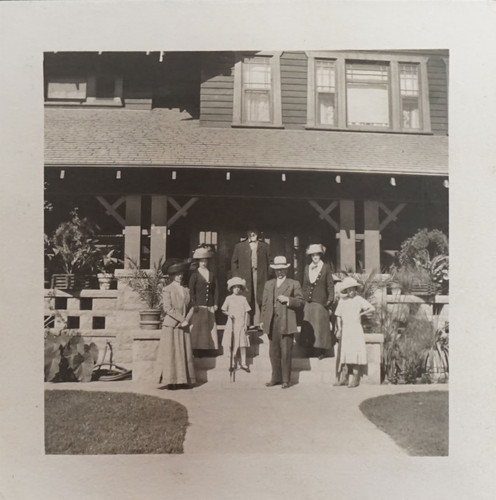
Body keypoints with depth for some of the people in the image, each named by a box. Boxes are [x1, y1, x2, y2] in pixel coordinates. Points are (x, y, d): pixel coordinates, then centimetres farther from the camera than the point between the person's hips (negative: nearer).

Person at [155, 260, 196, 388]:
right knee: (170, 353, -3)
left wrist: (186, 320, 2)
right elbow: (168, 308, -11)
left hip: (183, 326, 5)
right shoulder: (167, 290, -3)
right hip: (170, 326, -5)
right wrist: (182, 319, -14)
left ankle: (183, 380, 9)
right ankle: (170, 381, 1)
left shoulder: (186, 290, 14)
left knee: (184, 353, 4)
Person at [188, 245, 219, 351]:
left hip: (209, 308, 4)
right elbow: (191, 290, -3)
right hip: (198, 307, -4)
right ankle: (196, 348, 0)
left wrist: (215, 304, 3)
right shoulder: (194, 275, 1)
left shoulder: (212, 275, 13)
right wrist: (194, 305, -11)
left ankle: (210, 347, 6)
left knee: (210, 328, 2)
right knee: (196, 329, -4)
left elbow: (216, 290, 12)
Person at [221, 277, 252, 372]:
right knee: (232, 344, 5)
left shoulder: (243, 298, 4)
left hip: (241, 324, 0)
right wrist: (229, 314, -12)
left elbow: (246, 312, 5)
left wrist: (245, 324, -1)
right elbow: (223, 310, 8)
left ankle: (243, 363, 3)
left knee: (243, 343, -3)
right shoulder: (229, 298, 4)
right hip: (232, 324, 0)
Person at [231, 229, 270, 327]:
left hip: (260, 278, 1)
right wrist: (236, 278, 2)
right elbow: (234, 263, 11)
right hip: (245, 280, 0)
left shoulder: (264, 246, 12)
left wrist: (268, 280, 1)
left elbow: (269, 263, 10)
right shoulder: (239, 246, 11)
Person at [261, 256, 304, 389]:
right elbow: (264, 303, 18)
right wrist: (263, 320, 10)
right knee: (273, 353, 7)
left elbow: (301, 302, 3)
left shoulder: (294, 284, 7)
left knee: (286, 353, -3)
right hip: (272, 323, 4)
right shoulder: (268, 284, 19)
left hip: (286, 323, -4)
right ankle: (276, 378, 17)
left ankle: (285, 380, 6)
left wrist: (288, 299, -12)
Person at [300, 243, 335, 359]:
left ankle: (320, 351, 2)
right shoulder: (307, 268, 13)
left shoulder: (326, 268, 2)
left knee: (320, 326, -4)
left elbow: (330, 285, 1)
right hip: (308, 304, 4)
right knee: (308, 327, 1)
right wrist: (303, 299, 9)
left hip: (320, 303, -4)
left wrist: (330, 300, -8)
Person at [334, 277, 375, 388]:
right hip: (345, 329, 4)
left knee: (356, 352, -9)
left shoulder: (359, 299, 0)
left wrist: (360, 314, -3)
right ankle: (350, 375, 11)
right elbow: (338, 316, 13)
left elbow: (372, 308, -9)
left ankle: (356, 378, -5)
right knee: (346, 352, 1)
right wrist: (339, 329, 5)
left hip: (356, 328, -4)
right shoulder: (342, 301, 10)